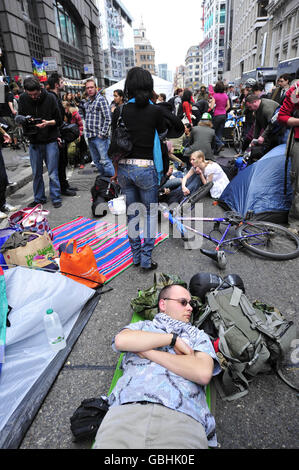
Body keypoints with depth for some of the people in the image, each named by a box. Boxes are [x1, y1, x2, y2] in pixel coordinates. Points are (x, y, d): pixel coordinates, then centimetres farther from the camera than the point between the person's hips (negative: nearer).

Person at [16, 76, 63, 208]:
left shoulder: (50, 98, -5)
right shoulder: (23, 98, 3)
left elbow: (59, 121, -3)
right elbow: (20, 117, 7)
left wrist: (48, 122, -21)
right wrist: (20, 119, -16)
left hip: (50, 141, -3)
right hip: (34, 142, 3)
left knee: (53, 173, -1)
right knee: (36, 173, 9)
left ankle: (56, 198, 10)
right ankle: (39, 198, 22)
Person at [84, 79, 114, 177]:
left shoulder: (101, 99, -5)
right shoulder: (87, 102, 18)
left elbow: (108, 118, -13)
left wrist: (102, 133, -17)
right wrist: (87, 132, 14)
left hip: (99, 137, -8)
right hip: (90, 137, 8)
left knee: (105, 161, -12)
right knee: (96, 161, 12)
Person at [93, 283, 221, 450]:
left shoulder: (198, 335, 25)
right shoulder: (142, 326, 26)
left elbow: (203, 373, 4)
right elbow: (121, 340, 2)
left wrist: (148, 351, 5)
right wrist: (173, 339, 4)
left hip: (181, 416, 0)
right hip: (126, 410, 0)